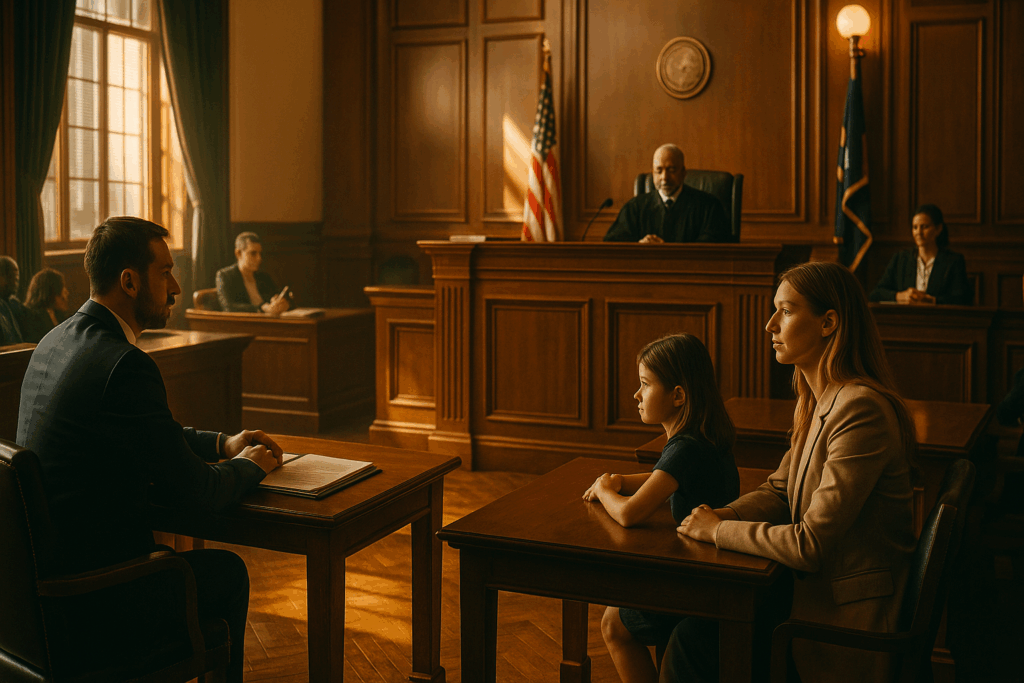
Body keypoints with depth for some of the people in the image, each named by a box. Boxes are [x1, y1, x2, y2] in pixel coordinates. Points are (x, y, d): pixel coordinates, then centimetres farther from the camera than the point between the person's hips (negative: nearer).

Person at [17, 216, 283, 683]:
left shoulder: (56, 342, 6)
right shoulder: (125, 365, -24)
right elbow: (195, 493, -18)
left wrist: (221, 443, 14)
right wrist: (248, 466, 1)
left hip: (38, 578, 9)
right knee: (227, 571, 12)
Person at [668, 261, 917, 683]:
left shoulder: (861, 411, -25)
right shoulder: (817, 402, 6)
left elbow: (811, 544, -26)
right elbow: (778, 491, 12)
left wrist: (719, 530, -15)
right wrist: (720, 516, -6)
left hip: (847, 619, -8)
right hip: (817, 585, 8)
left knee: (697, 638, -7)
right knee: (691, 628, -2)